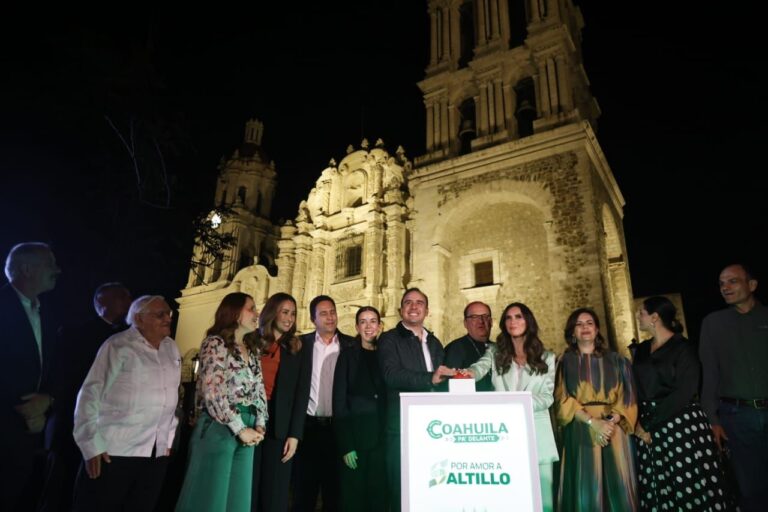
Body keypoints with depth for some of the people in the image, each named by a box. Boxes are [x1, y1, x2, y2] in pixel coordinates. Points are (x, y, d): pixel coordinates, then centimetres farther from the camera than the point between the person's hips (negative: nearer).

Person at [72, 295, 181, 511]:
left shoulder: (171, 348, 9)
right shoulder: (118, 346, -8)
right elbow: (90, 395, -9)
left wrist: (168, 439, 13)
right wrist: (93, 446, -12)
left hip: (156, 454, 5)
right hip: (113, 452, -5)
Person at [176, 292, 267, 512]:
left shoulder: (252, 350, 15)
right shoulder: (216, 343, -7)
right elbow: (212, 393, -16)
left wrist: (259, 425, 0)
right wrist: (240, 429, -13)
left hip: (247, 430, 7)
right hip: (218, 427, -7)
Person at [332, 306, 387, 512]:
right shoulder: (348, 356, 0)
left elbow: (390, 397, 8)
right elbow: (339, 402, -4)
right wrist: (345, 445, -11)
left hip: (380, 439, 3)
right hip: (355, 437, -2)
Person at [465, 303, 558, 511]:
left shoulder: (546, 357, 8)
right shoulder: (495, 352, 8)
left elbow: (548, 397, 2)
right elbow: (480, 368, -12)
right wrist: (469, 373, -36)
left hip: (535, 430, 0)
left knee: (541, 495, 3)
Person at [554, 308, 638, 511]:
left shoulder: (614, 360, 11)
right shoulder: (566, 362, 6)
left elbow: (627, 395, 4)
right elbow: (562, 399, -3)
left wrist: (611, 421, -13)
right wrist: (593, 421, -15)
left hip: (614, 429, 2)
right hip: (580, 430, -1)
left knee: (617, 486, 1)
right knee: (586, 487, -1)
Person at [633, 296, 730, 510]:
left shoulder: (683, 348, -8)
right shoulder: (641, 350, 11)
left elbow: (683, 393, -16)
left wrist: (648, 424, -15)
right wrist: (638, 423, -5)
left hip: (681, 425, -6)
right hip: (649, 426, 6)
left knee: (689, 489, -1)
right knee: (658, 491, 10)